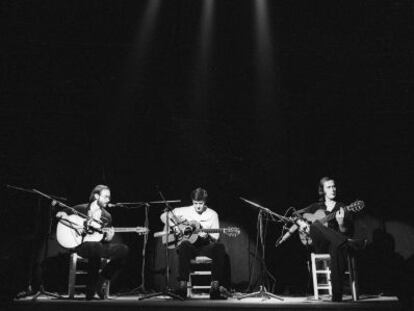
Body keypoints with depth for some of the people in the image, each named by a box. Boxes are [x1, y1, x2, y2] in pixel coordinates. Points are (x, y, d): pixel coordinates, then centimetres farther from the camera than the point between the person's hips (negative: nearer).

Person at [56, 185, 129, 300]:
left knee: (123, 249, -23)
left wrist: (108, 238, -10)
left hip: (99, 245, 4)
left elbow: (105, 240, 13)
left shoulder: (107, 216, 14)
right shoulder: (81, 209, 7)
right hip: (81, 245, -4)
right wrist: (63, 215, -11)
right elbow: (60, 214, 12)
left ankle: (102, 279, -10)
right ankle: (91, 289, -23)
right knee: (95, 247, -41)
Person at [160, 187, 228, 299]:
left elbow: (216, 238, 3)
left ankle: (216, 285, -30)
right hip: (190, 247, -1)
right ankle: (182, 285, -34)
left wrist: (207, 236, -19)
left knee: (219, 247, -32)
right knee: (184, 245, -37)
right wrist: (173, 226, -11)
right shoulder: (185, 211, 4)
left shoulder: (212, 214, 4)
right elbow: (163, 216, 6)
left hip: (205, 248, 1)